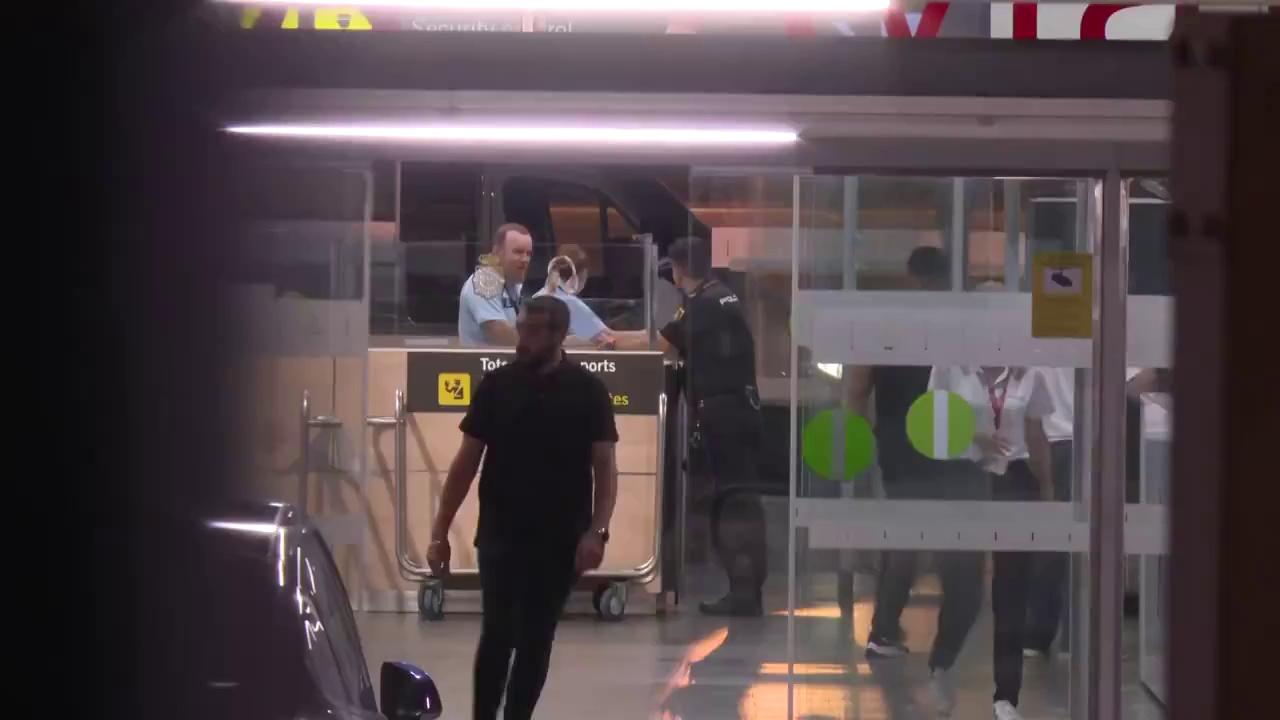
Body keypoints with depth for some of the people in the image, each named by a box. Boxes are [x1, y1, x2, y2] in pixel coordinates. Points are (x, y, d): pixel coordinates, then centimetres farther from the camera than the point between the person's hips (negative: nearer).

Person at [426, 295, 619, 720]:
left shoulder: (587, 391, -1)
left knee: (535, 639, 5)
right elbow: (466, 463, 4)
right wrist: (440, 531, 0)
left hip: (560, 539, 0)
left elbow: (604, 467, -2)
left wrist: (597, 531, -15)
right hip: (500, 535, 0)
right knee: (498, 635, -3)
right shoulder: (496, 385, 2)